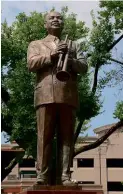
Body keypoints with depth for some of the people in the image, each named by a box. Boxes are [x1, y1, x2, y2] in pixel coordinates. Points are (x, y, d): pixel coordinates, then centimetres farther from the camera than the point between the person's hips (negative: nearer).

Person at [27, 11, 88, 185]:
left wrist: (69, 60, -7)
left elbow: (84, 67, 13)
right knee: (44, 137, -7)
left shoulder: (73, 45, 27)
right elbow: (31, 64, 5)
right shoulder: (36, 44, 23)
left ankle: (65, 176, -6)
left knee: (67, 137, -4)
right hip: (46, 94, -1)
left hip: (68, 95, 2)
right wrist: (51, 55, -7)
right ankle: (42, 175, -9)